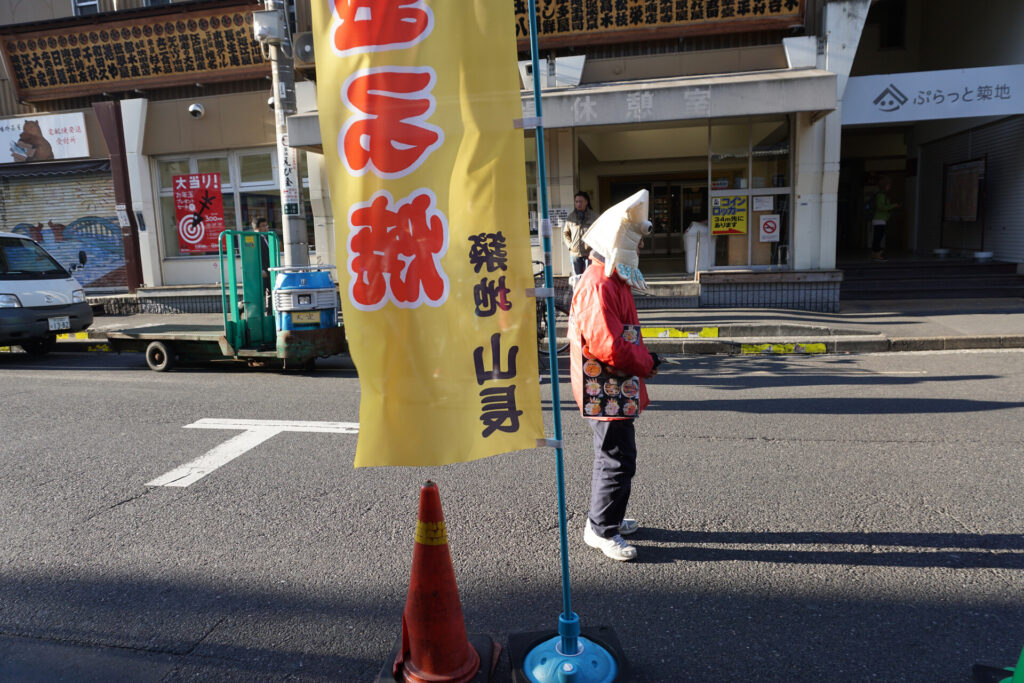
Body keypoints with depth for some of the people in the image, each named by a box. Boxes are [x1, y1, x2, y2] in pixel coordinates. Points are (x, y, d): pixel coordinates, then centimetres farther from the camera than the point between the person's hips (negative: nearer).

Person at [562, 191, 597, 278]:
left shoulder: (594, 216, -2)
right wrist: (570, 245, 3)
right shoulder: (571, 217, 5)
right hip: (575, 253, 2)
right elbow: (565, 233, 14)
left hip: (589, 253, -2)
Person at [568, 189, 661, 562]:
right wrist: (646, 363, -14)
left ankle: (605, 517, 35)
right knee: (617, 459, -2)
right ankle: (602, 529, 13)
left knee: (614, 455, 21)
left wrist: (642, 359, 8)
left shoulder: (612, 279, 14)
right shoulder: (599, 284, -22)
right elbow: (607, 344, -28)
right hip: (607, 389, -11)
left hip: (615, 388, 11)